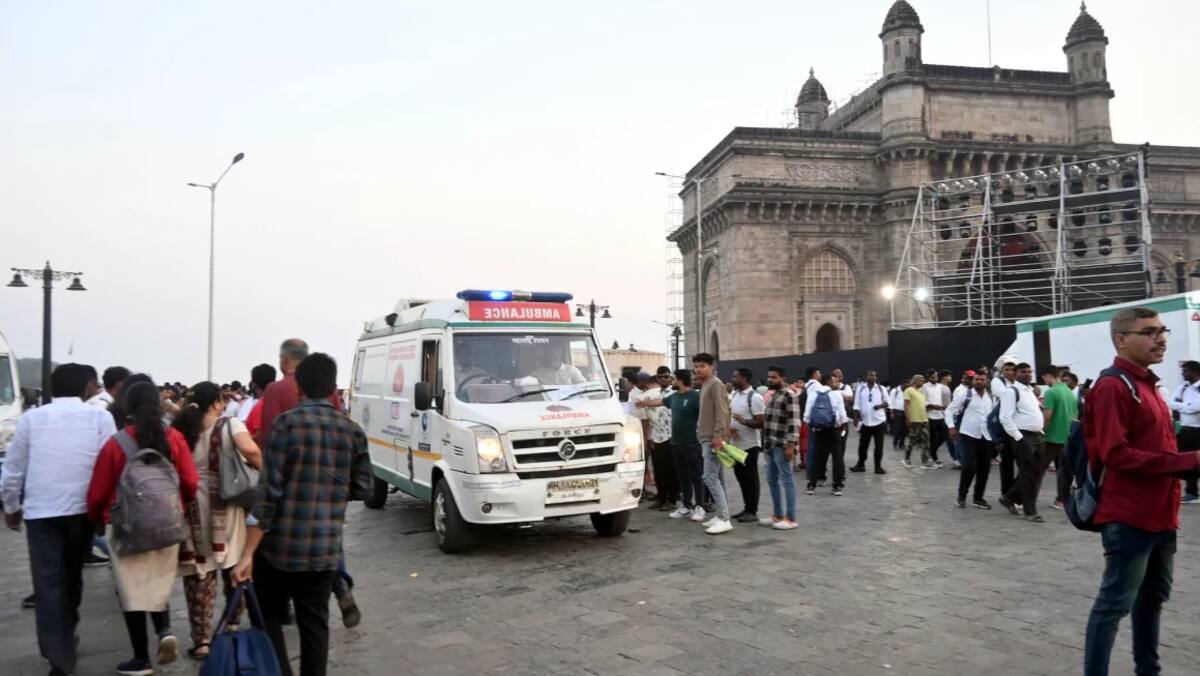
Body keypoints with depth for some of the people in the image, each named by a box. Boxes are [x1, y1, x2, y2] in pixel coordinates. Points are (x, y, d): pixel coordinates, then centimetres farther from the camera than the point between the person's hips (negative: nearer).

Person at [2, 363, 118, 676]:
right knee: (72, 575, 20)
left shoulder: (31, 418, 2)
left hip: (41, 510, -1)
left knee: (48, 582, 2)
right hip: (82, 508, 1)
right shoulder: (99, 417, -1)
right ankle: (66, 637, 35)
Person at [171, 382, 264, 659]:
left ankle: (201, 640, 12)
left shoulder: (181, 430, 4)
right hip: (224, 506, -2)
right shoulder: (230, 425, -7)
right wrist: (263, 469, -8)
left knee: (198, 574, 10)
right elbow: (250, 450, -25)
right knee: (234, 568, 17)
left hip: (192, 508, 3)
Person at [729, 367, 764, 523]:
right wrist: (729, 427, -2)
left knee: (750, 478, -1)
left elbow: (761, 423, -17)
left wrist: (743, 421, -30)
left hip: (749, 445, -8)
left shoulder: (755, 397, -13)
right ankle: (746, 508, 23)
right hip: (736, 444, 8)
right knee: (741, 477, 13)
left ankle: (752, 511, 7)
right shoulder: (733, 395, 11)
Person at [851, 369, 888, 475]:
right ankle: (860, 465, 20)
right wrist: (856, 418, -3)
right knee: (862, 445, 8)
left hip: (879, 421, -1)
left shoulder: (881, 389, 2)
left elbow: (887, 402, 5)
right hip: (865, 422, 1)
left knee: (879, 446, 3)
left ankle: (878, 466, 10)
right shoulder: (860, 389, 2)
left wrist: (881, 405, -15)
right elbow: (857, 405, 3)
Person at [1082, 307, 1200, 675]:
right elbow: (1116, 454, -23)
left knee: (1153, 598, 20)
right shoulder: (1112, 387, -16)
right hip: (1129, 517, -10)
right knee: (1115, 602, -4)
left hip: (1159, 514, 10)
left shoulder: (1146, 384, 15)